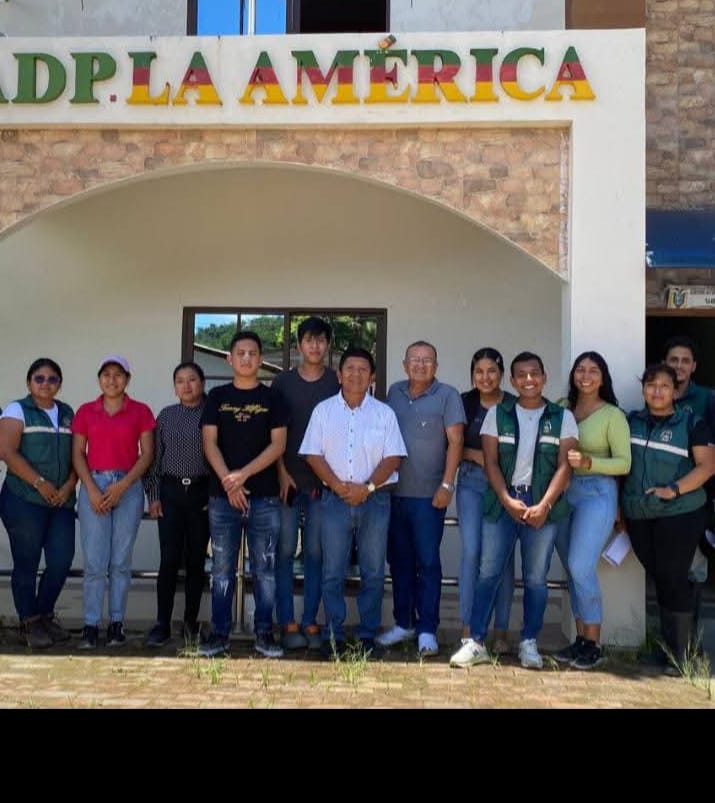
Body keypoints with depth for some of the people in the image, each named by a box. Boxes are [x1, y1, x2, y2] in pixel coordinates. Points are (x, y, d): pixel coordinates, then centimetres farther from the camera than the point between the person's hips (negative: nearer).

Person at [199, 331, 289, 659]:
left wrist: (244, 474, -13)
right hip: (222, 495, 1)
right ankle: (219, 633, 13)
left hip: (265, 496, 0)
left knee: (265, 568, 3)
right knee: (222, 569, 5)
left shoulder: (273, 398, 6)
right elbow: (209, 443, 1)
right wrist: (228, 482, -11)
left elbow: (278, 444, -2)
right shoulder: (217, 396, 8)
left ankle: (264, 632, 12)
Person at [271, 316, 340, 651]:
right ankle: (288, 623, 7)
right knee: (285, 551, 0)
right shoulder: (282, 382, 6)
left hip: (324, 480, 0)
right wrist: (282, 473, -4)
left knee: (315, 553, 5)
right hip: (288, 480, 0)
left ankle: (310, 622, 12)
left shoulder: (338, 383, 5)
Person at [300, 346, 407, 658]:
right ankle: (333, 635, 12)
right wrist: (338, 486, -12)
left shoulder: (384, 413, 6)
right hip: (334, 500, 0)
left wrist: (367, 487, -13)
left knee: (373, 572, 4)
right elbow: (313, 455, 1)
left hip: (374, 500, 0)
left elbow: (393, 458, 0)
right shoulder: (323, 410, 7)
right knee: (332, 572, 3)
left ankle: (367, 635, 15)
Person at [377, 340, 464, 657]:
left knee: (428, 563, -1)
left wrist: (446, 485, -13)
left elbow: (455, 441, -7)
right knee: (399, 561, 12)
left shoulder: (447, 395, -3)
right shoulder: (394, 392, 10)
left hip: (429, 495, -4)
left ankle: (427, 630, 6)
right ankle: (403, 623, 23)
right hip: (394, 492, 5)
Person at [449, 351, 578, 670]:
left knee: (536, 578, 4)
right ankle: (476, 642, 4)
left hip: (542, 504, 0)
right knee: (488, 572, -2)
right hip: (502, 502, 0)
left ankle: (529, 643, 16)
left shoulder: (562, 417, 6)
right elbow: (490, 461, 2)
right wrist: (508, 501, -10)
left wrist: (544, 506, -11)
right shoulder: (497, 413, 7)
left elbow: (564, 465, 0)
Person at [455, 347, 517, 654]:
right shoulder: (464, 403, 5)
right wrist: (477, 455, -9)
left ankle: (501, 631, 10)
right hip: (471, 482, 1)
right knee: (471, 551, -5)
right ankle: (468, 629, 3)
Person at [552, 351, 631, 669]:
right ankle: (581, 638, 20)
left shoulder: (613, 415, -4)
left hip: (597, 493, -5)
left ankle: (594, 644, 4)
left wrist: (589, 463, -19)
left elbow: (624, 463, -6)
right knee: (572, 570, 9)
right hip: (563, 492, 5)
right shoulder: (563, 410, 7)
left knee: (581, 567, -10)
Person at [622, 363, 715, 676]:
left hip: (679, 514, -4)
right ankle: (669, 642, 25)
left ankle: (680, 654, 7)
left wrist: (673, 490, -19)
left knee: (673, 580, -3)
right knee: (659, 579, 12)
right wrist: (619, 507, 10)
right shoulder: (631, 422, 10)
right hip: (638, 517, 4)